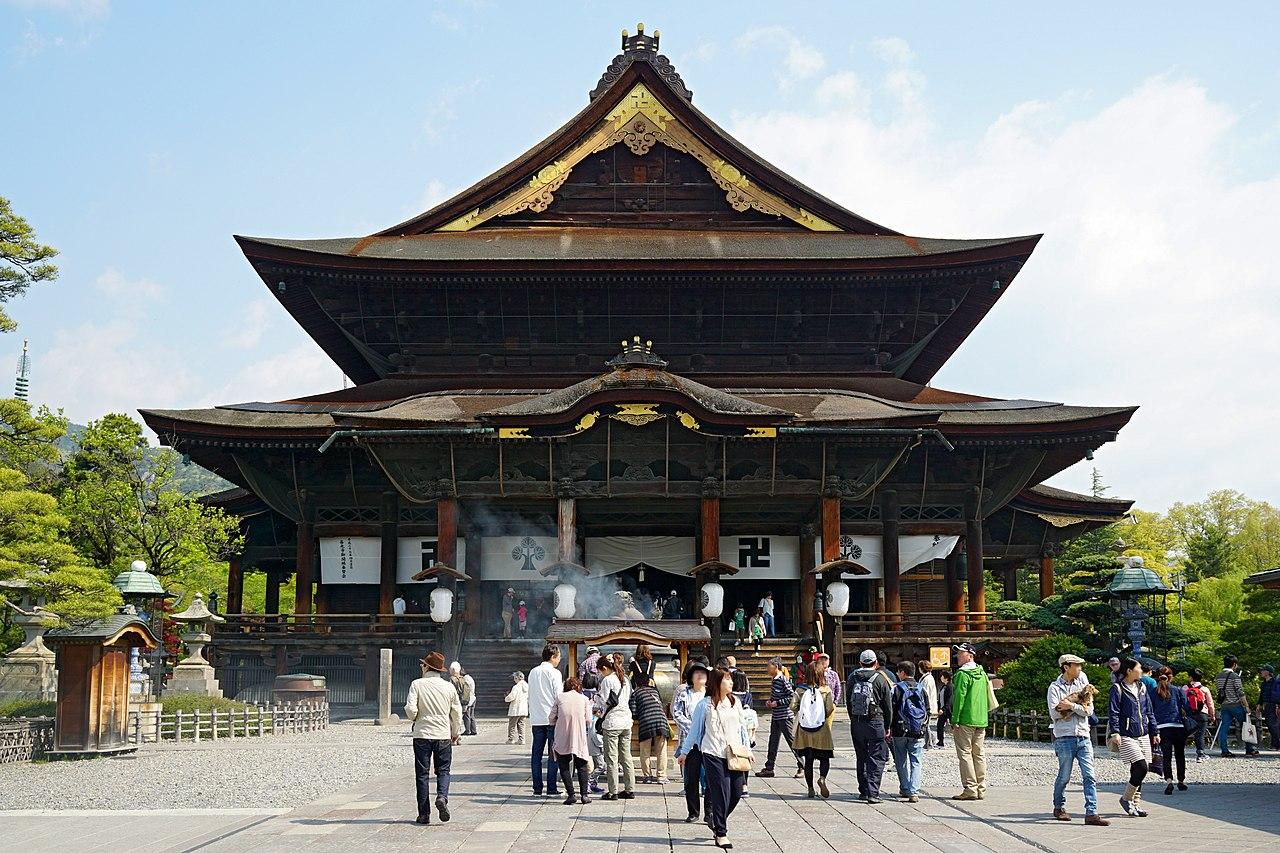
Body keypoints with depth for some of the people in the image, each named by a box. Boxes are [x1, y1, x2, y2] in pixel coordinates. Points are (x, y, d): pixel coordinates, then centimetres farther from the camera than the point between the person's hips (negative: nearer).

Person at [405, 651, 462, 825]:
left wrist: (413, 719, 8)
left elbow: (410, 709, -15)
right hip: (443, 735, 1)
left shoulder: (417, 684, -6)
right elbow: (457, 712, 7)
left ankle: (424, 814, 5)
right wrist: (457, 733, 20)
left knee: (422, 774, 6)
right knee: (443, 770, 13)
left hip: (422, 734, -1)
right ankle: (442, 797, -15)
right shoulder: (449, 686, 2)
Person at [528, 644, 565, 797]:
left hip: (536, 719, 5)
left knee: (536, 754, 7)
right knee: (553, 754, 0)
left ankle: (537, 788, 7)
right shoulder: (554, 673, -8)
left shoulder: (533, 672, 10)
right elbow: (559, 696, -10)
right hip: (552, 718, -5)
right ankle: (551, 789, -1)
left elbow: (530, 695, 15)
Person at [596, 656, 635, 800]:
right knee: (626, 757, 11)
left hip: (612, 723, -7)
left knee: (611, 758, -2)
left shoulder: (607, 680, -10)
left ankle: (613, 792, -1)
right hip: (626, 721, 7)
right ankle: (629, 790, 12)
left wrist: (597, 696, 11)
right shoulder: (625, 680, 12)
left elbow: (603, 702, -11)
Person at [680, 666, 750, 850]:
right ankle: (721, 834, 8)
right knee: (720, 793, -5)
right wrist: (684, 752, 7)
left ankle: (716, 820, 28)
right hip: (713, 754, -5)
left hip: (734, 754, 5)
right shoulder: (705, 705, -4)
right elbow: (694, 730, 3)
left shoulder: (735, 702, 10)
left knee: (737, 792, 3)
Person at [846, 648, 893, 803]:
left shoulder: (852, 679, 5)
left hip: (856, 723, 4)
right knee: (876, 759, 0)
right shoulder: (880, 681, -5)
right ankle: (872, 792, -8)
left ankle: (863, 791, 19)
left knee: (862, 758, 15)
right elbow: (888, 706, 0)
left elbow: (848, 702, 11)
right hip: (875, 722, -4)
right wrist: (888, 727, 9)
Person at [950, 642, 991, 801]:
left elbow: (959, 698, -15)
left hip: (965, 721, -8)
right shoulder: (982, 673, 14)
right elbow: (986, 697, 18)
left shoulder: (963, 674, -11)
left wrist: (954, 721, -13)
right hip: (981, 721, 8)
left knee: (965, 753, -4)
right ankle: (981, 789, 12)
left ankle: (970, 789, -7)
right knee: (978, 754, 11)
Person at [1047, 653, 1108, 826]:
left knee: (1090, 776, -5)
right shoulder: (1055, 687, -1)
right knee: (1064, 776, 6)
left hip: (1084, 737, 3)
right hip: (1065, 738, -3)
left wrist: (1072, 706, -15)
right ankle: (1059, 808, 26)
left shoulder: (1082, 681, 9)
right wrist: (1079, 707, -8)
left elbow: (1089, 710, 1)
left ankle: (1091, 813, -7)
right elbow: (1054, 714, -13)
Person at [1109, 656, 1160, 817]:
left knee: (1138, 771, 7)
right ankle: (1126, 799, 0)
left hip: (1143, 735, 7)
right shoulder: (1118, 689, -6)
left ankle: (1135, 803, 19)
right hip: (1126, 736, -7)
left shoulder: (1142, 687, 14)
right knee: (1141, 767, -17)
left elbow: (1149, 711, 20)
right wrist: (1115, 732, -20)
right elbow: (1113, 713, -10)